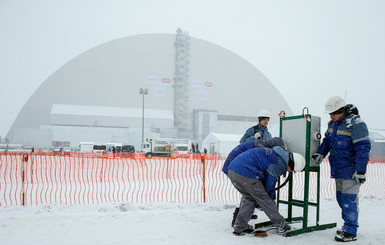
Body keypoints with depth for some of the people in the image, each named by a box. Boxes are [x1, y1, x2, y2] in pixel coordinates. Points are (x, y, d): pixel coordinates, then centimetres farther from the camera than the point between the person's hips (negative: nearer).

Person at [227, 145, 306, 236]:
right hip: (245, 173, -9)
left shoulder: (273, 154, 24)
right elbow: (270, 182, 2)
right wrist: (272, 198, 21)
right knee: (263, 198, 7)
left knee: (249, 197, 23)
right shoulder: (279, 162, -5)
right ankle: (280, 225, 20)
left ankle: (239, 227, 20)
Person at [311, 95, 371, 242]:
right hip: (338, 169, 8)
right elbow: (327, 140, 22)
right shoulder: (333, 123, 9)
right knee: (341, 198, 15)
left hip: (351, 170, -8)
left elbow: (363, 148, -19)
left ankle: (350, 232, 3)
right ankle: (350, 224, 28)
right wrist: (320, 153, 4)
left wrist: (360, 171, -21)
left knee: (349, 199, -6)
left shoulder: (355, 124, -17)